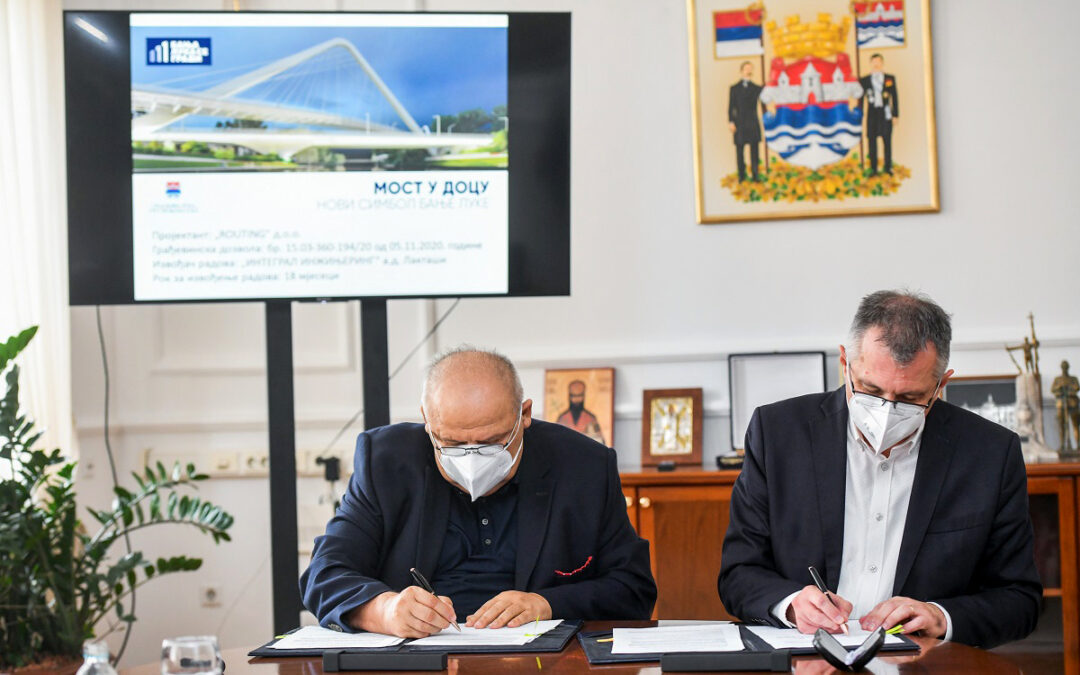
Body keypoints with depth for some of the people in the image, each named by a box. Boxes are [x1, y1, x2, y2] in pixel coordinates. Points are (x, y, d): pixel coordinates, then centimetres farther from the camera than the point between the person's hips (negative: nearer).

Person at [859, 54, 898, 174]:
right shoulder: (864, 80, 5)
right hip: (872, 114, 0)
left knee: (887, 140, 2)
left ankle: (888, 167, 10)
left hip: (886, 113, 0)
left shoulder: (890, 79, 6)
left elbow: (895, 97, 6)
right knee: (872, 141, 2)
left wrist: (895, 115, 2)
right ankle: (873, 168, 8)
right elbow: (861, 98, 7)